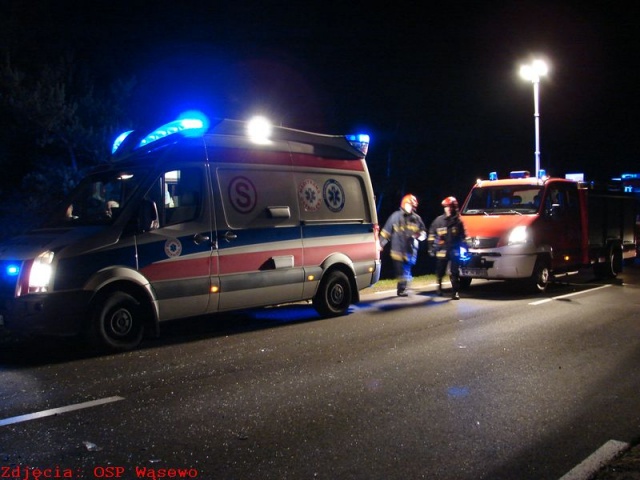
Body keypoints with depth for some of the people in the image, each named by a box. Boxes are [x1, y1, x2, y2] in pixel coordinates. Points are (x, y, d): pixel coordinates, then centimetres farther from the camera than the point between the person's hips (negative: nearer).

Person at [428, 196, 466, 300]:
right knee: (440, 271, 11)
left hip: (455, 251, -1)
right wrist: (431, 248, 4)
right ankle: (439, 285, 37)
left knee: (455, 273, -5)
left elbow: (463, 236, 9)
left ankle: (455, 292, -2)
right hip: (441, 250, 1)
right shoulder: (438, 220, 4)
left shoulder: (458, 221, 4)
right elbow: (431, 234, 8)